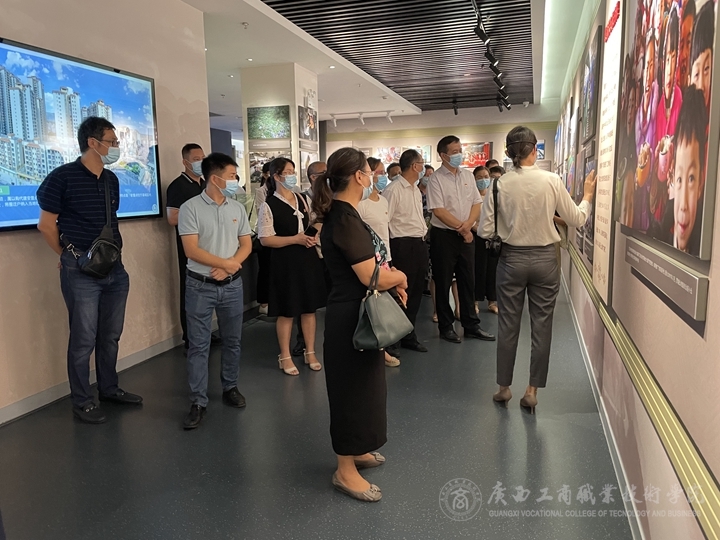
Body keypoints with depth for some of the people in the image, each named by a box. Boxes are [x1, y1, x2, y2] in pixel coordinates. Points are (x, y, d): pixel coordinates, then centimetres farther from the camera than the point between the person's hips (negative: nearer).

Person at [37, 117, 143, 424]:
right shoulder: (62, 177, -10)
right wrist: (70, 257, 4)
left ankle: (109, 389, 31)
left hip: (114, 267, 6)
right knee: (84, 338, 2)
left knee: (110, 335, 15)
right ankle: (82, 402, 16)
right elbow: (46, 225, -4)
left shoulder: (111, 180, 10)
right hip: (81, 271, -6)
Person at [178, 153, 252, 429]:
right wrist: (227, 263, -14)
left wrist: (227, 268, -11)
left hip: (232, 285, 4)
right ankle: (198, 402, 10)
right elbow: (191, 250, -16)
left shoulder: (237, 208, 5)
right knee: (198, 345, 2)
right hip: (200, 286, -4)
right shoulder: (191, 208, -10)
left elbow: (246, 244, 5)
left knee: (232, 340, 13)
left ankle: (230, 387, 31)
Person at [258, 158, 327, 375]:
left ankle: (310, 353, 27)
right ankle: (285, 356, 22)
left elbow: (316, 223, 18)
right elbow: (265, 239, -14)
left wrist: (315, 236, -4)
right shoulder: (269, 206, -10)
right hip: (285, 261, -5)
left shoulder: (303, 199, 7)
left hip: (308, 258, 5)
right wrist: (296, 239, -19)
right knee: (287, 311, 5)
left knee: (310, 307, 12)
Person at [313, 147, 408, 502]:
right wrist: (400, 278, -5)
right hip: (351, 317, -10)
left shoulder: (342, 215, 10)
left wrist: (390, 277, 0)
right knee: (352, 388, 3)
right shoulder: (345, 219, -22)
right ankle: (345, 469, 20)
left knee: (362, 385, 22)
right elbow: (372, 277, -24)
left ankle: (356, 450, 40)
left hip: (357, 314, 10)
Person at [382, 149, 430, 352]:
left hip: (420, 244, 9)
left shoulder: (416, 190, 16)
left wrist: (424, 229, 14)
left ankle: (408, 334, 25)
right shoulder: (394, 190, -13)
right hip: (404, 245, -9)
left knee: (417, 290, 13)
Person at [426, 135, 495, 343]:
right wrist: (461, 228, -13)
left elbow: (476, 204, 7)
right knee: (443, 283, 4)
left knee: (468, 281, 11)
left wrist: (468, 224, -11)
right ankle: (446, 327, 16)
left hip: (466, 235, 6)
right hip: (444, 235, -5)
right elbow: (438, 211, -16)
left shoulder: (468, 176, 8)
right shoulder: (436, 179, -9)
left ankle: (471, 325, 22)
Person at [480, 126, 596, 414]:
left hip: (512, 259, 0)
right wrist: (587, 196, 18)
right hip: (544, 259, 0)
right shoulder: (551, 180, -8)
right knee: (541, 326, 10)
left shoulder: (500, 184, -8)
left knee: (508, 325, 11)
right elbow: (576, 220, 1)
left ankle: (504, 387, 22)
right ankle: (532, 390, 17)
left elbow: (485, 230, -6)